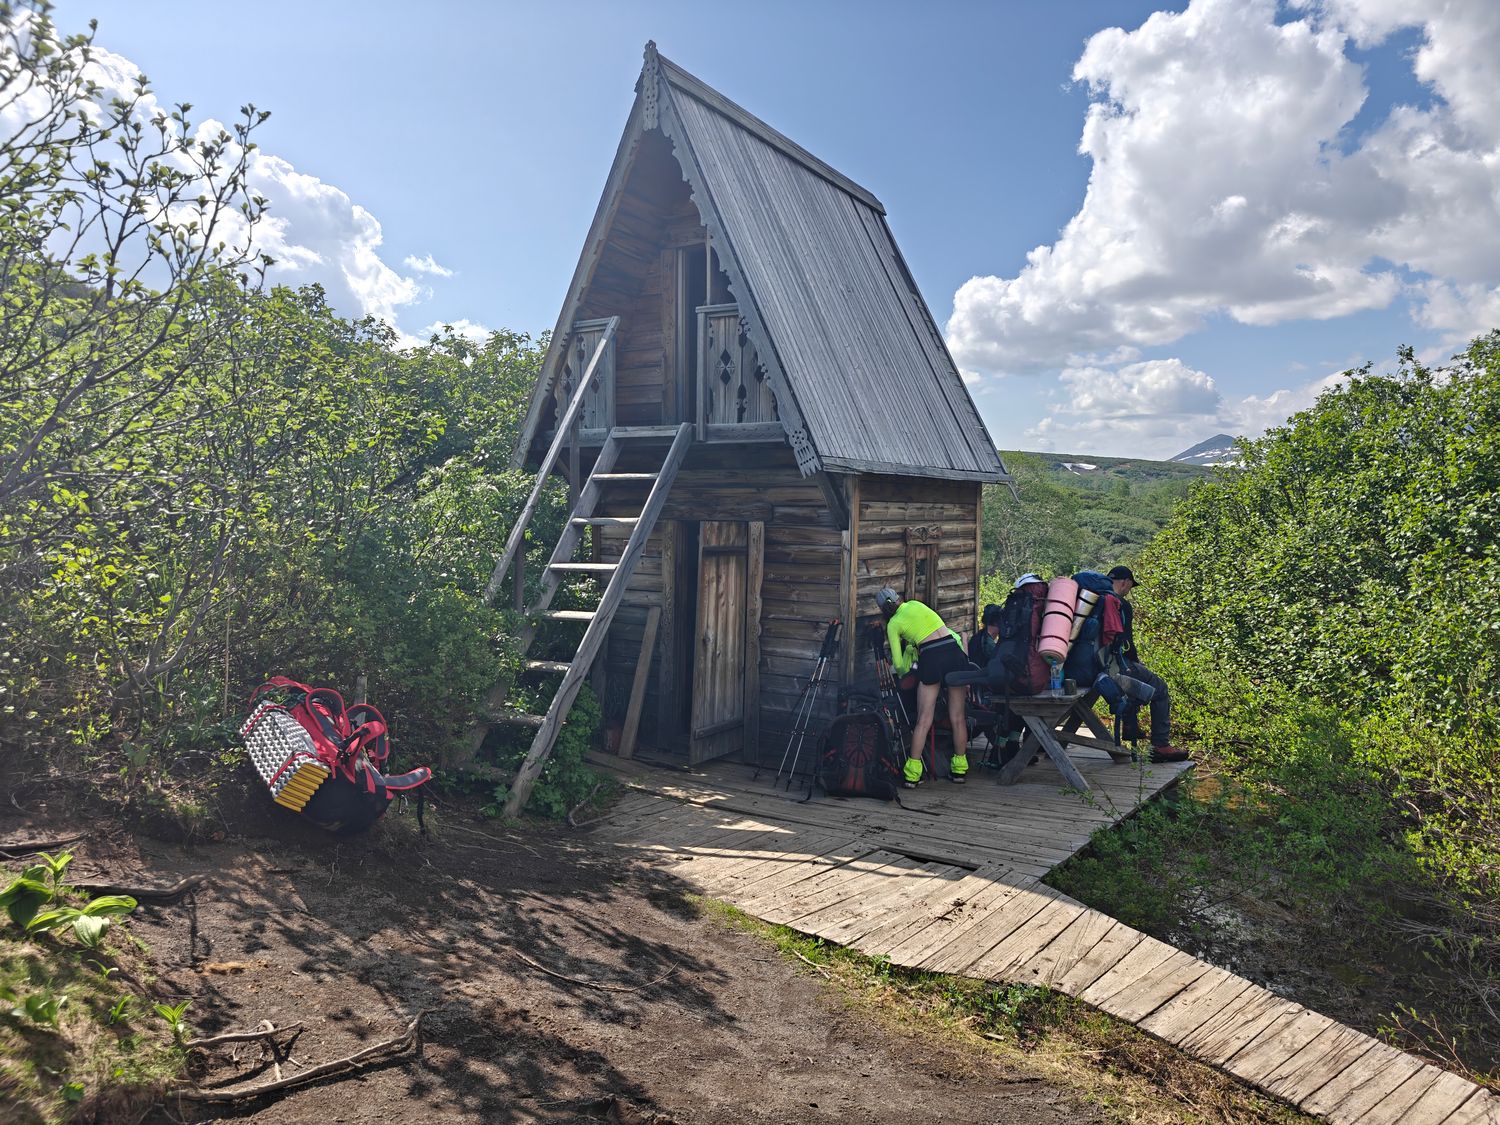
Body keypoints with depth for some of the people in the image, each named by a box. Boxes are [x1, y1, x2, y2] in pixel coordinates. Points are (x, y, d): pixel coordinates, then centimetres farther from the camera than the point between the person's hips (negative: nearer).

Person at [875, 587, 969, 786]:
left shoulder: (893, 625, 9)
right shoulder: (915, 604, 18)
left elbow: (899, 664, 9)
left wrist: (902, 671, 28)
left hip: (931, 658, -3)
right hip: (954, 651, 3)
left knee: (923, 720, 1)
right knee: (958, 716, 10)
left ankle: (912, 773, 0)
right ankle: (959, 768, 18)